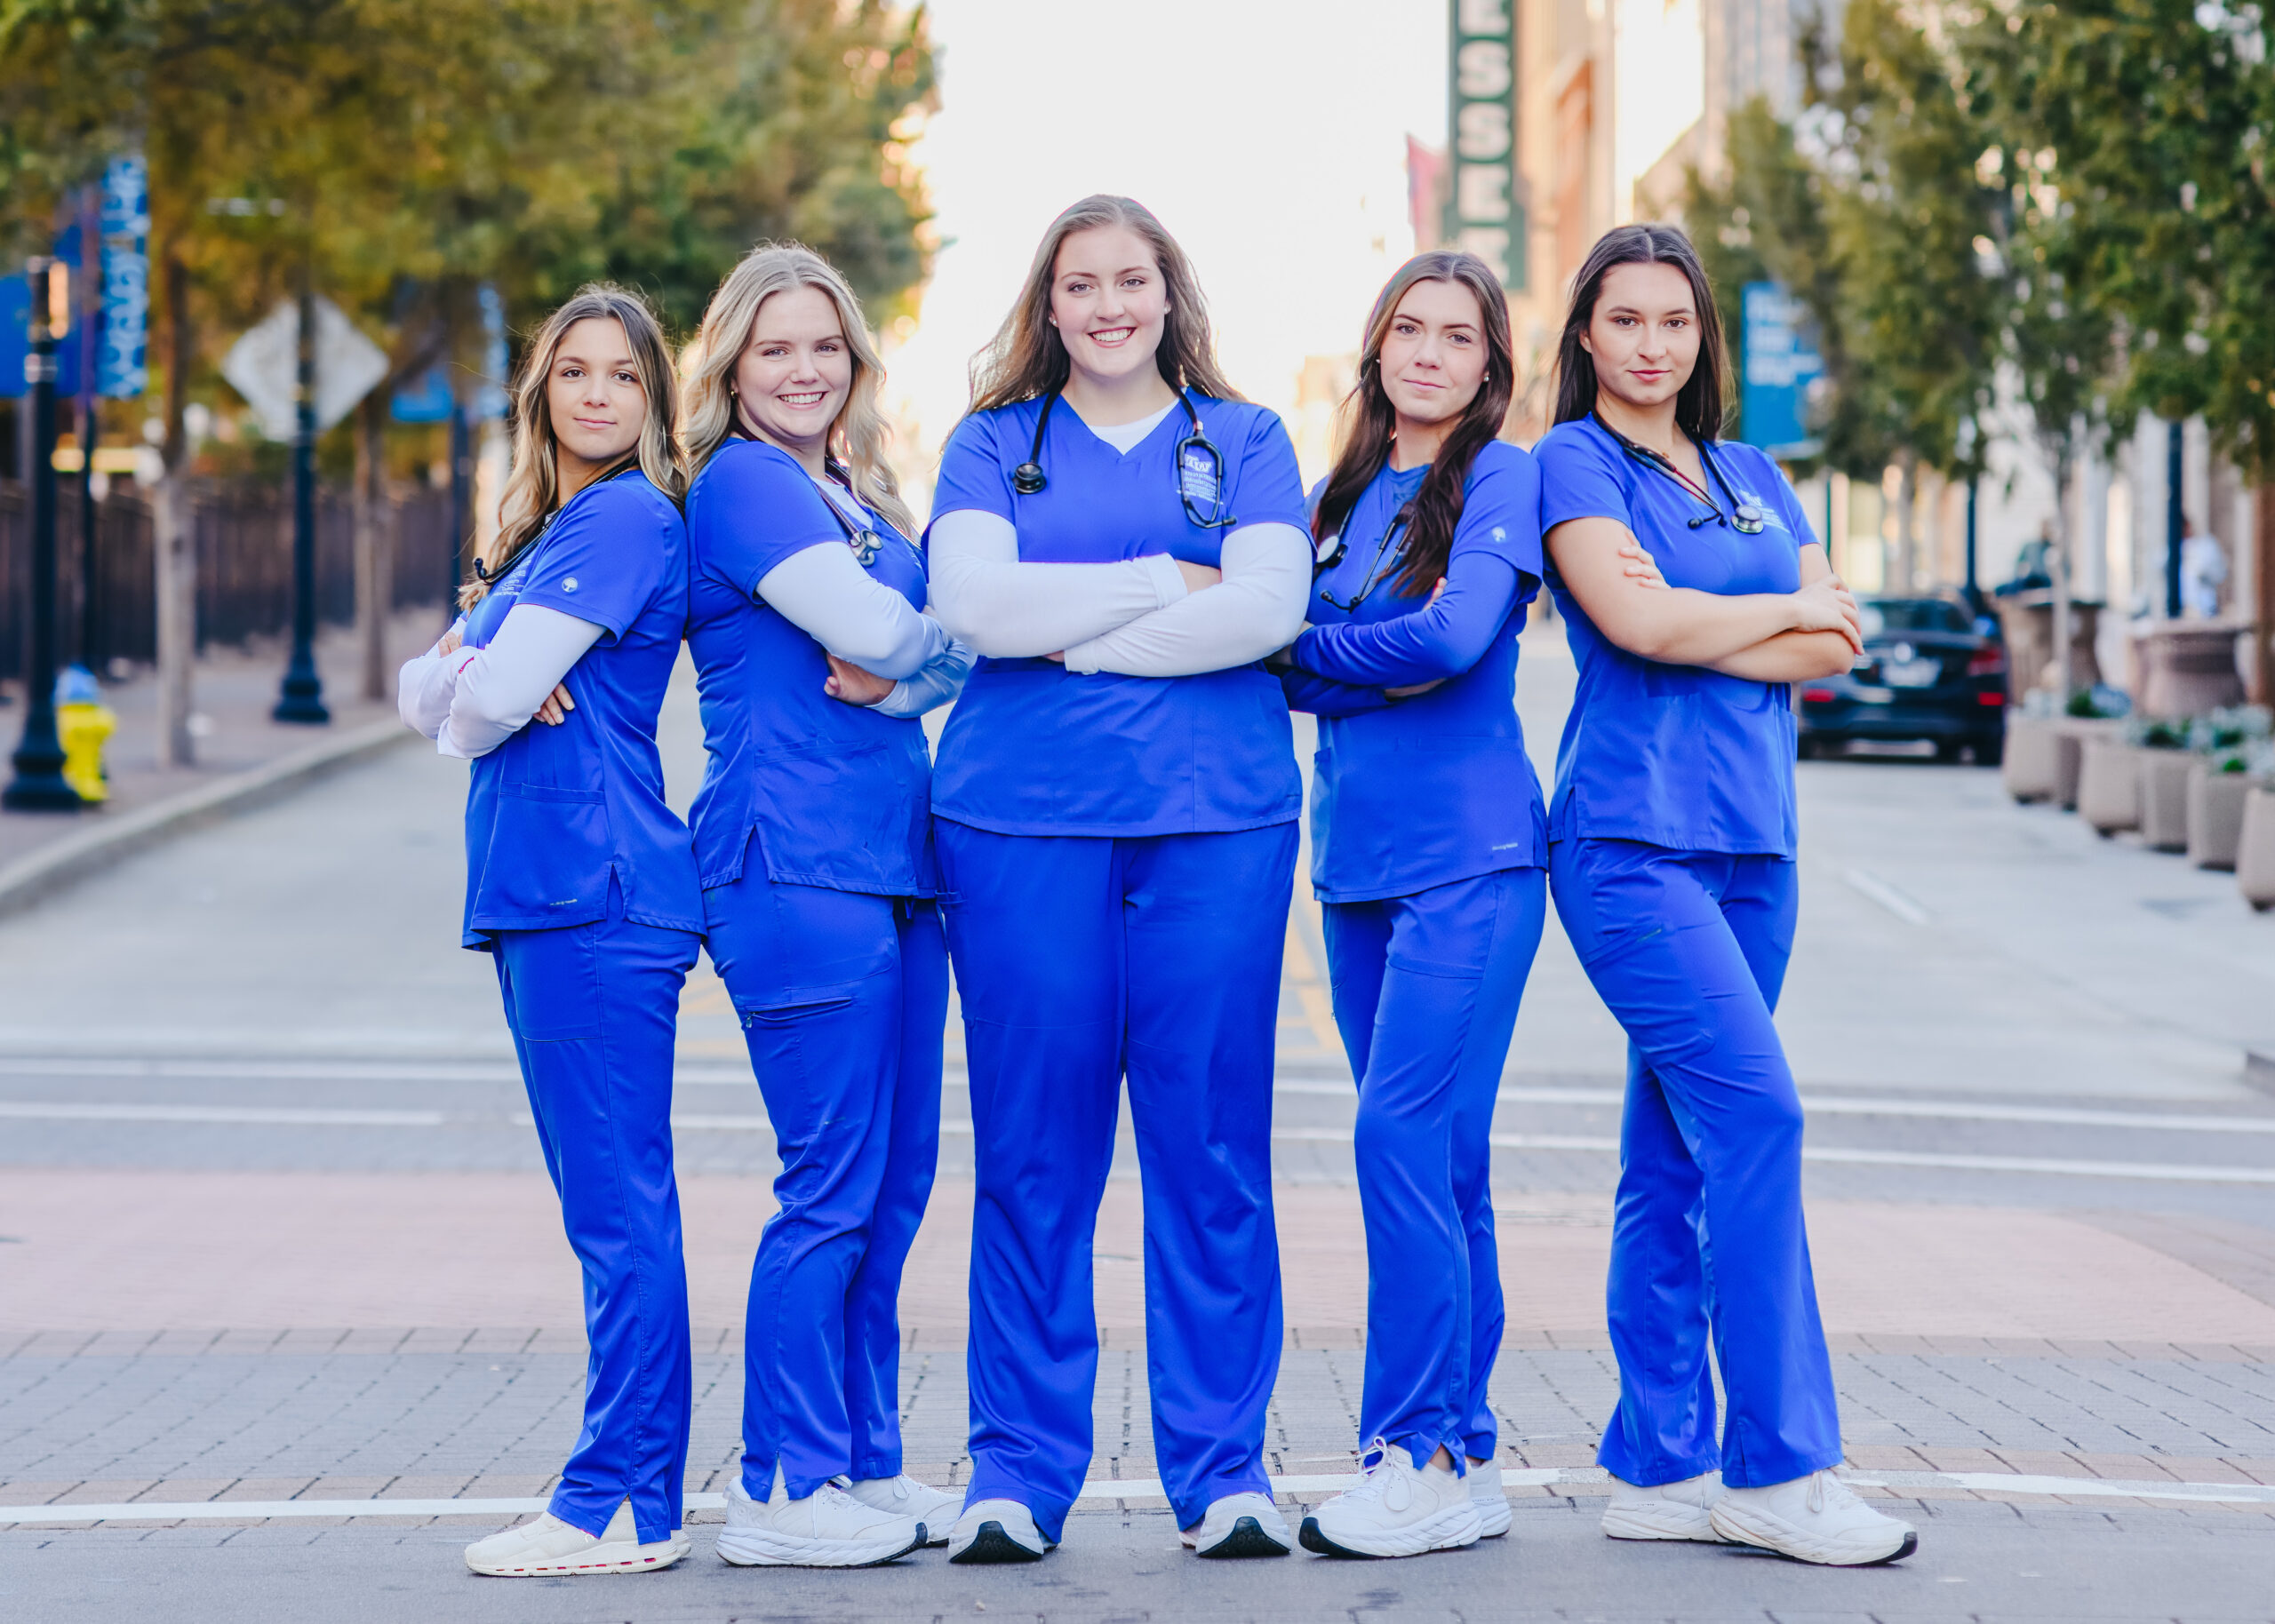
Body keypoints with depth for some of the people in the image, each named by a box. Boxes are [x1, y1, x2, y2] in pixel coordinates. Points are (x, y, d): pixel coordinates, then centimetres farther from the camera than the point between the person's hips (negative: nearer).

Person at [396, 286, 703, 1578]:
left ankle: (622, 1509, -6)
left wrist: (478, 700, 9)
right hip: (539, 892, 10)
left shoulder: (628, 518, -9)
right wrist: (470, 676, -5)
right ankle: (639, 1502, 15)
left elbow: (493, 706, -14)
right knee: (608, 1210, 11)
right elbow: (431, 695, 17)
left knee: (619, 1209, -8)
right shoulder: (540, 532, 21)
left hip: (599, 892, -10)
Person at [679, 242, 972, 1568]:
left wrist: (897, 677, -9)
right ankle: (780, 1492, -1)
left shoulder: (861, 499, 20)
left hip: (894, 858, 8)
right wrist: (921, 650, 5)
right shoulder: (742, 484, -6)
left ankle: (866, 1461, 17)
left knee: (896, 1177, 9)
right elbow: (872, 628, -15)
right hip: (797, 863, -8)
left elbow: (955, 653, 11)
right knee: (834, 1183, -8)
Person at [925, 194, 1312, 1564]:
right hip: (1022, 819, 0)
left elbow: (1270, 608, -4)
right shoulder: (992, 444, 13)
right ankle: (1018, 1472, 6)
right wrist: (1166, 585, -5)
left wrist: (1063, 632, -5)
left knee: (1211, 1144, -1)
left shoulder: (1245, 442, 12)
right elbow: (973, 599, -5)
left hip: (1217, 820, 0)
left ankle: (1225, 1466, 5)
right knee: (1032, 1149, 0)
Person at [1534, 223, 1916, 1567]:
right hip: (1632, 837, -6)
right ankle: (1778, 1468, -13)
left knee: (1677, 1157, 7)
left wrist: (1699, 631, -8)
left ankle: (1660, 1468, 10)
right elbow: (1638, 620, -14)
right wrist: (1792, 608, 0)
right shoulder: (1573, 463, 1)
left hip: (1752, 845, 6)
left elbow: (1835, 648, 7)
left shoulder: (1754, 479, 18)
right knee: (1756, 1114, -16)